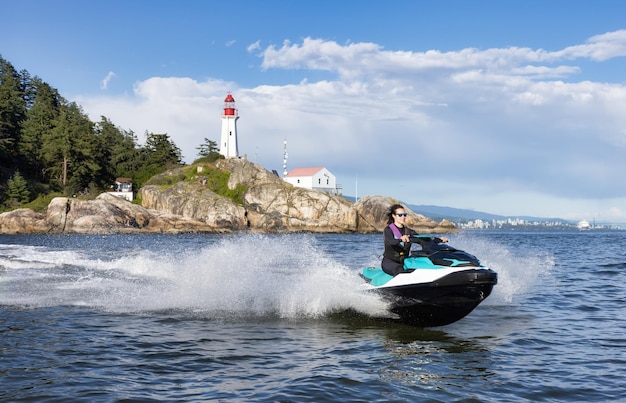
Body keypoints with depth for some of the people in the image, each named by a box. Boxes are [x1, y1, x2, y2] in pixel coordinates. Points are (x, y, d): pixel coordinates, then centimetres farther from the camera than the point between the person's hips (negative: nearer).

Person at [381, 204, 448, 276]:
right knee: (400, 270, -38)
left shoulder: (408, 231, 12)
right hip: (389, 262, -6)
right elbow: (391, 241, -26)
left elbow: (423, 240, 5)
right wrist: (401, 239, -49)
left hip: (403, 262, 6)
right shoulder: (388, 230, -5)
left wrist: (439, 239, -11)